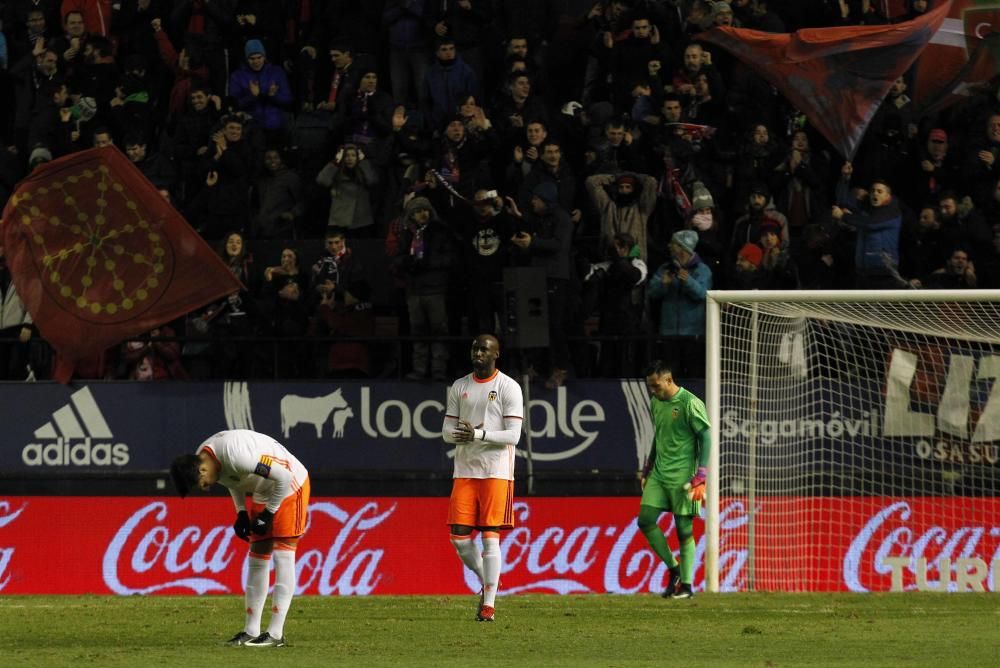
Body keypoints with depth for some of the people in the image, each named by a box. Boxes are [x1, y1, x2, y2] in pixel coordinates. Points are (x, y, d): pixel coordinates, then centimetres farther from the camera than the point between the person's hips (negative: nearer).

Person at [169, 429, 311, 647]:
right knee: (256, 559, 8)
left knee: (282, 556, -13)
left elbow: (284, 476, -29)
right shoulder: (202, 459, -8)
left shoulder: (236, 455, -35)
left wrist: (269, 513, -19)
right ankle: (251, 631, 12)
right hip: (262, 495, 9)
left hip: (291, 485, -9)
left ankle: (275, 633, -16)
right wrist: (241, 513, 1)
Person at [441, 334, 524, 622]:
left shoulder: (509, 388, -3)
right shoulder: (459, 387, 12)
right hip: (464, 471, 5)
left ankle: (489, 603, -5)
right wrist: (461, 434, -13)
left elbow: (513, 435, -9)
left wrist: (479, 434, -22)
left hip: (497, 472, -5)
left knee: (490, 536, -8)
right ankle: (487, 582, 22)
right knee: (459, 537, -1)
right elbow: (446, 432, 11)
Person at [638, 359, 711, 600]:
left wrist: (700, 478, -15)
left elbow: (706, 439, -10)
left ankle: (686, 585, 3)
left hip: (682, 476, -7)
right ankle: (673, 567, 12)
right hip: (659, 474, 7)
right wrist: (647, 469, 21)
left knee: (684, 529, -4)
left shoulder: (690, 404, -11)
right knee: (646, 520, -3)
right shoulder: (656, 403, 11)